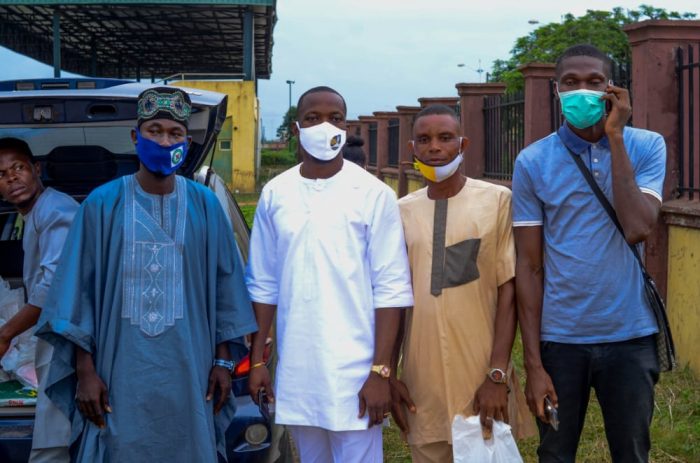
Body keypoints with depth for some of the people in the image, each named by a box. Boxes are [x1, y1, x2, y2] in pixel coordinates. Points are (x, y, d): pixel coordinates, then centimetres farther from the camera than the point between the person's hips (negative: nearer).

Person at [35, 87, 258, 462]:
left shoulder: (205, 206, 4)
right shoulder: (102, 204, -2)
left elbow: (223, 286, 8)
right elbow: (78, 291, -1)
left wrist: (223, 360, 6)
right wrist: (85, 371, -4)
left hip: (188, 377, 2)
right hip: (120, 377, -1)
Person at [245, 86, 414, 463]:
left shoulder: (373, 195, -5)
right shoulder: (275, 194, 6)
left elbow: (391, 288, -7)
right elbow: (264, 284, 11)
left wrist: (380, 371, -12)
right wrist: (256, 360, 8)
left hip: (354, 372, -4)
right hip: (295, 372, 4)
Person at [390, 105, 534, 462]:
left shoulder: (497, 201, -3)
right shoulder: (401, 211, 6)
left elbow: (508, 291, -5)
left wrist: (498, 374, -11)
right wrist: (389, 374, 8)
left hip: (483, 376, -2)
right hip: (423, 381, 3)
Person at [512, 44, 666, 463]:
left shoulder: (647, 147, -2)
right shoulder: (533, 162, -3)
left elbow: (638, 230, -18)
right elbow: (530, 267, -2)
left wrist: (615, 137, -16)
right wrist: (533, 362, -6)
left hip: (630, 336, 0)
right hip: (559, 338, 0)